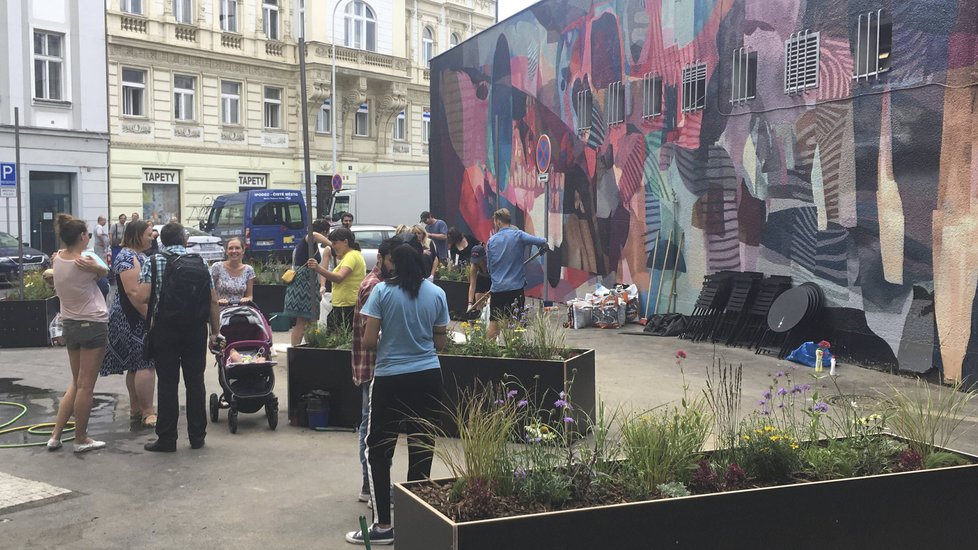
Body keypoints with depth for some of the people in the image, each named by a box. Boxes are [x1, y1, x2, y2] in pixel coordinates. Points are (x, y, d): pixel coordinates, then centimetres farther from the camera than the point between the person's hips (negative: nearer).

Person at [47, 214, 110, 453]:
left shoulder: (58, 259, 1)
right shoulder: (87, 259, -16)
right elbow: (105, 272, 2)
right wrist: (96, 267, -13)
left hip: (69, 324, 7)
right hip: (93, 324, -7)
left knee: (76, 383, 19)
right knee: (86, 386, 1)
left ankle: (56, 435, 17)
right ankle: (81, 439, 8)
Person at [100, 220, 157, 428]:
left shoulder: (137, 256, 16)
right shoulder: (128, 258, -15)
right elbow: (132, 291, -23)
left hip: (135, 320, 11)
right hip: (136, 319, -11)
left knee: (136, 365, 13)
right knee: (146, 364, -11)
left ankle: (136, 410, 19)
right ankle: (147, 413, -10)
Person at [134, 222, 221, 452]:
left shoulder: (154, 263, -2)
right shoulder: (201, 264, 5)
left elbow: (141, 298, -12)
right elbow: (213, 301, 1)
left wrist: (149, 317, 7)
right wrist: (216, 331, 8)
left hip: (165, 330, -2)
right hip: (196, 330, 2)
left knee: (167, 383, 2)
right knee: (195, 382, 9)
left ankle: (166, 439, 6)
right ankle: (197, 436, 15)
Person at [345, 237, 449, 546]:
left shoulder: (382, 291, -8)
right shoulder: (437, 294, 2)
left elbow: (368, 342, -10)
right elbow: (441, 342, 8)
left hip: (391, 379, -4)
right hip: (428, 377, 4)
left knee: (379, 451, 6)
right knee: (421, 449, 11)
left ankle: (383, 526, 6)